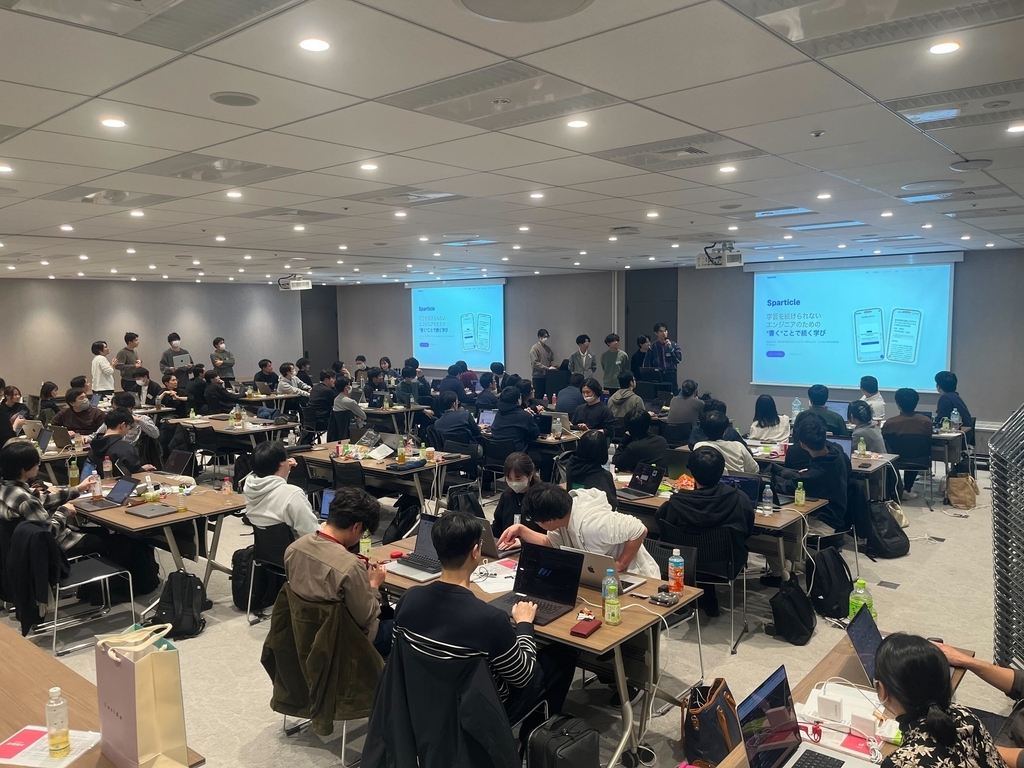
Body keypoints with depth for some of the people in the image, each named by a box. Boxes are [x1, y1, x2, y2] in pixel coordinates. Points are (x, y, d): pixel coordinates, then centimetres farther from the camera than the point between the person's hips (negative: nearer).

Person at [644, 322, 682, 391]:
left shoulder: (673, 344, 3)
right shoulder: (652, 347, 1)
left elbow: (679, 359, -6)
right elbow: (647, 365, 4)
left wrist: (670, 347, -12)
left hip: (671, 376, 0)